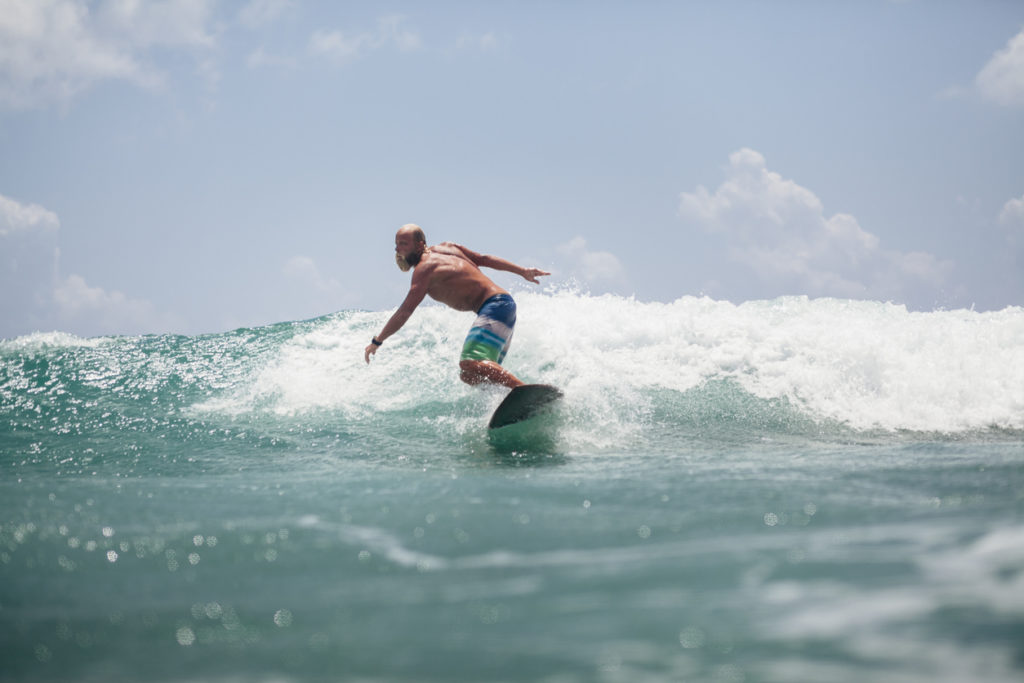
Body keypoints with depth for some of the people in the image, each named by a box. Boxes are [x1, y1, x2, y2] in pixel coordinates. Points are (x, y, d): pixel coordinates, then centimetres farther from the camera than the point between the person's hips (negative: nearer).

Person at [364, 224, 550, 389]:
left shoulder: (424, 268, -9)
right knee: (469, 375, 9)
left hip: (495, 306, -10)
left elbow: (405, 311, -12)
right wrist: (523, 271, 21)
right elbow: (484, 259, 19)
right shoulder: (446, 247, 17)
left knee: (470, 365, -31)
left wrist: (377, 342, -7)